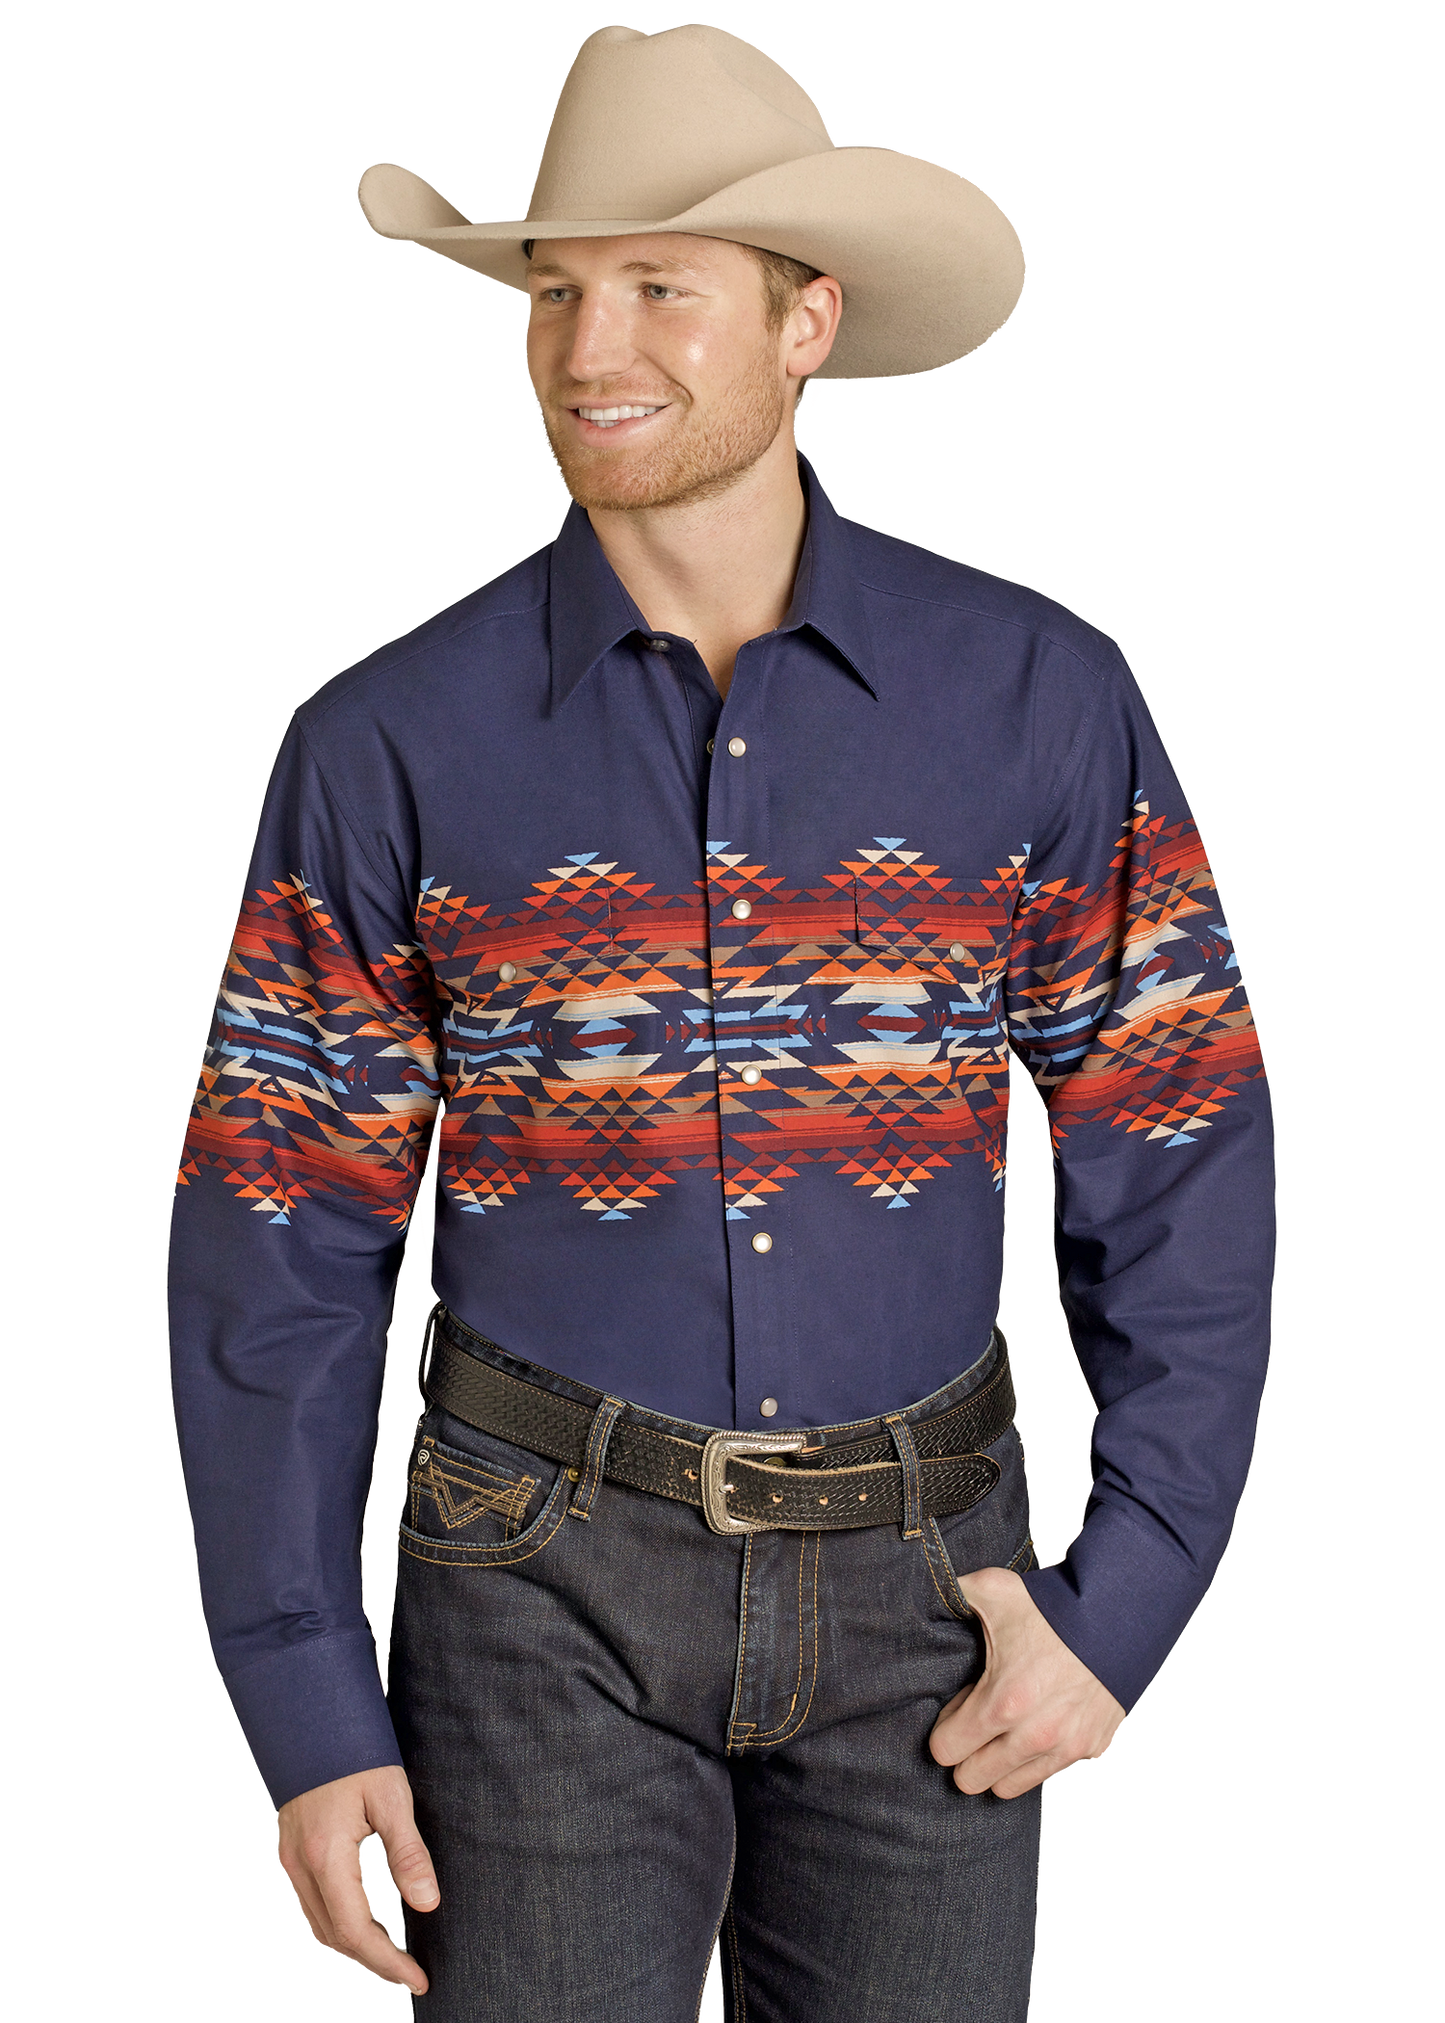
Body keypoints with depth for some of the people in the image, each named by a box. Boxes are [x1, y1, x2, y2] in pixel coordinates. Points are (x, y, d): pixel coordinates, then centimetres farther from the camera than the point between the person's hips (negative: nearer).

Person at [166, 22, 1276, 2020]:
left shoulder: (1039, 698, -6)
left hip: (916, 1585, 1)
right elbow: (274, 1248, -4)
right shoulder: (389, 745, -7)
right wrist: (304, 1710, -6)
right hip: (552, 1583, -1)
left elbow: (1183, 1169, -2)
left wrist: (1122, 1608, -7)